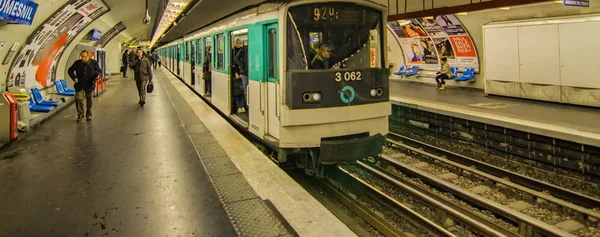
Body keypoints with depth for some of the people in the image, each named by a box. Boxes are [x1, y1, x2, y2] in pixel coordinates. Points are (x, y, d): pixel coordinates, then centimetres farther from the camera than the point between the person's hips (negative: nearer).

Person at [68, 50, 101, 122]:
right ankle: (80, 114, 6)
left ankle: (88, 114, 26)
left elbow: (98, 70, 8)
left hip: (89, 85, 0)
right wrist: (74, 77, -9)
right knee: (78, 99, -8)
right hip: (79, 85, 0)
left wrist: (97, 75, -14)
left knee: (89, 100, 11)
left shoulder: (94, 63, -5)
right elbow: (70, 70, 7)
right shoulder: (77, 63, -4)